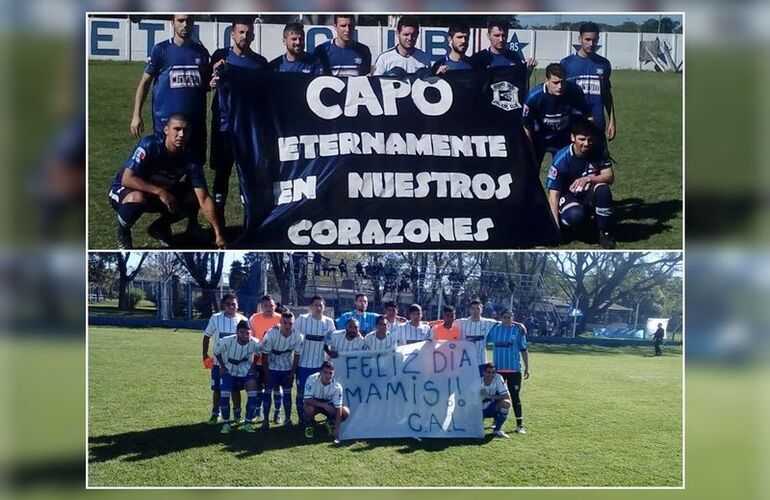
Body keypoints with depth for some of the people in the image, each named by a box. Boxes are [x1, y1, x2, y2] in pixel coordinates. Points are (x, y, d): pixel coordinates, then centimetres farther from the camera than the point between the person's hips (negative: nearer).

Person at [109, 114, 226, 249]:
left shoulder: (190, 160, -16)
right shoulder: (149, 145, -28)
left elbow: (204, 199, -17)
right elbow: (126, 179, -32)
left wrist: (218, 234, -23)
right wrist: (160, 192, -37)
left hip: (157, 196, 5)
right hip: (124, 191, -5)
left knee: (194, 197, -14)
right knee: (138, 197, -40)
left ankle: (159, 227, 10)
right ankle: (122, 233, -8)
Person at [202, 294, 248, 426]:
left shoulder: (242, 320, -4)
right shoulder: (215, 318, -6)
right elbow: (207, 337, 4)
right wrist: (205, 356, -1)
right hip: (219, 361, 0)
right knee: (217, 389, 5)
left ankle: (237, 413, 22)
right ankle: (215, 414, 17)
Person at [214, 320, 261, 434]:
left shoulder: (255, 343, -23)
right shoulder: (227, 341, -28)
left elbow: (257, 353, 3)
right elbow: (216, 352, -6)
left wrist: (253, 367, -4)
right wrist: (222, 366, -6)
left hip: (246, 372, 1)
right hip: (229, 371, -1)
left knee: (253, 395, -14)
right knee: (224, 396, -16)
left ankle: (248, 423, 3)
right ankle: (226, 423, 3)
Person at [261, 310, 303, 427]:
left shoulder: (297, 336, -17)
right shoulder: (271, 334, -25)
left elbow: (297, 355, -5)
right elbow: (265, 354, -16)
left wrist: (293, 372, -4)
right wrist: (266, 373, -13)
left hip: (287, 369, 2)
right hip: (271, 368, -2)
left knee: (287, 393, 6)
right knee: (267, 392, -1)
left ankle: (288, 419, 15)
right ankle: (265, 420, 7)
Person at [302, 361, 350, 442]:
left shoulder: (337, 386, -25)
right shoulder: (312, 379, -29)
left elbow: (338, 409, -25)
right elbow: (307, 399, -29)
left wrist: (337, 429, -31)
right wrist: (324, 405, -39)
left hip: (329, 405, 2)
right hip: (314, 404, -2)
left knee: (345, 412, -23)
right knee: (308, 408, -37)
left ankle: (330, 421, 10)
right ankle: (309, 425, -2)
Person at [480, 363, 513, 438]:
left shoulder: (498, 378, -17)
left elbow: (507, 397, -21)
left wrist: (489, 396, -28)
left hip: (493, 408, 1)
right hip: (482, 409, -1)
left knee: (506, 403, -31)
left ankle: (497, 429, -13)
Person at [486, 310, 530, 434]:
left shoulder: (518, 330, -1)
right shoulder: (495, 329, 5)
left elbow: (523, 350, 1)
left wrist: (527, 367, -1)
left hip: (514, 369, -2)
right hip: (497, 369, 3)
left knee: (515, 397, -1)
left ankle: (519, 424, 4)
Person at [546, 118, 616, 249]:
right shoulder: (562, 159, -21)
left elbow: (610, 177, -18)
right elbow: (553, 194, -22)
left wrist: (588, 179, -38)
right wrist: (556, 226, -31)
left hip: (589, 195, 3)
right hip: (568, 196, -3)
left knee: (603, 189, -32)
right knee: (575, 215, -38)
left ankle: (605, 233, -13)